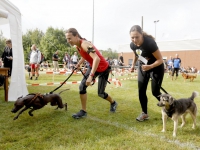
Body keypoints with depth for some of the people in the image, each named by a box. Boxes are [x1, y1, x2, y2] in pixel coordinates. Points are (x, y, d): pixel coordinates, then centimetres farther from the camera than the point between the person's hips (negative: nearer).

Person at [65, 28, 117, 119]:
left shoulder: (85, 45, -31)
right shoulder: (78, 46, -4)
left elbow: (97, 59, -45)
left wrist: (91, 76, -49)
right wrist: (78, 64, 8)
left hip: (103, 69, -8)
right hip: (93, 67, 8)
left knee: (100, 93, 0)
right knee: (82, 86, -6)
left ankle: (113, 103, 32)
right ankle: (83, 111, 5)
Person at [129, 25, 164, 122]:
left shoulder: (150, 42, -32)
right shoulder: (132, 45, -13)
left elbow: (160, 59, -27)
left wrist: (150, 66, -42)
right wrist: (133, 65, 6)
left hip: (156, 67, -5)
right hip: (142, 67, 6)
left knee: (155, 92, -4)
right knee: (141, 91, 0)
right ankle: (144, 113, 14)